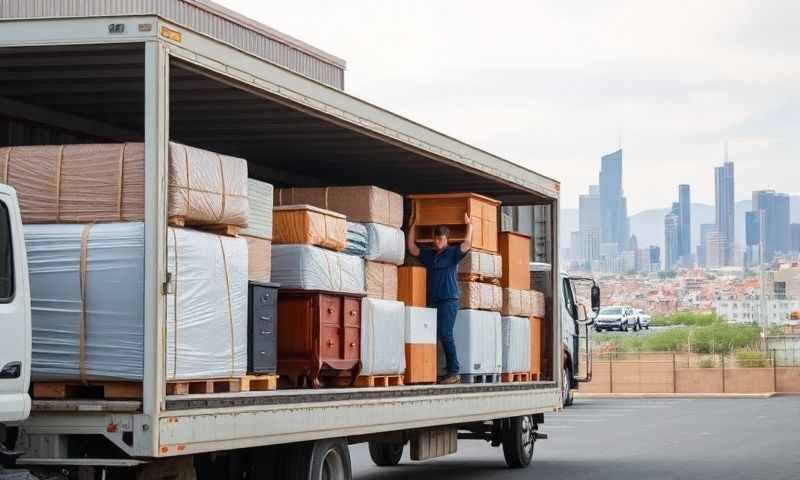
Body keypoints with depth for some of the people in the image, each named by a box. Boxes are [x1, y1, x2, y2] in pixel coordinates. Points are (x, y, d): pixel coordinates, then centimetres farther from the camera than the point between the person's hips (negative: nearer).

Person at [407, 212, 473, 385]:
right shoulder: (429, 255, 18)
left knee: (445, 335, -15)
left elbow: (467, 244, -12)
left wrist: (469, 225, -5)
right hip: (432, 300, 6)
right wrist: (412, 226, 19)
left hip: (449, 300, -6)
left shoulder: (452, 253, 2)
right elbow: (412, 248, 18)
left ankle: (454, 372, -14)